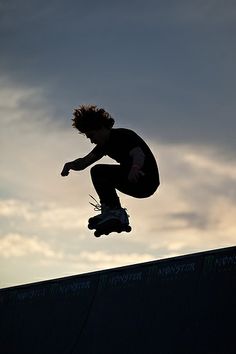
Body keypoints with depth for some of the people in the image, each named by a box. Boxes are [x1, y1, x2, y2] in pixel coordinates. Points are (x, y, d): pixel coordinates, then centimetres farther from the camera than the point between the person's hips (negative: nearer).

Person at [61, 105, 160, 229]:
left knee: (98, 172, -16)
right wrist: (70, 165, -13)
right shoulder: (105, 144, 12)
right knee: (98, 172, 20)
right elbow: (84, 162, 8)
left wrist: (135, 169, -52)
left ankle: (115, 212, -14)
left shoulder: (123, 136, -14)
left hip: (146, 182, -10)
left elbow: (139, 155, -31)